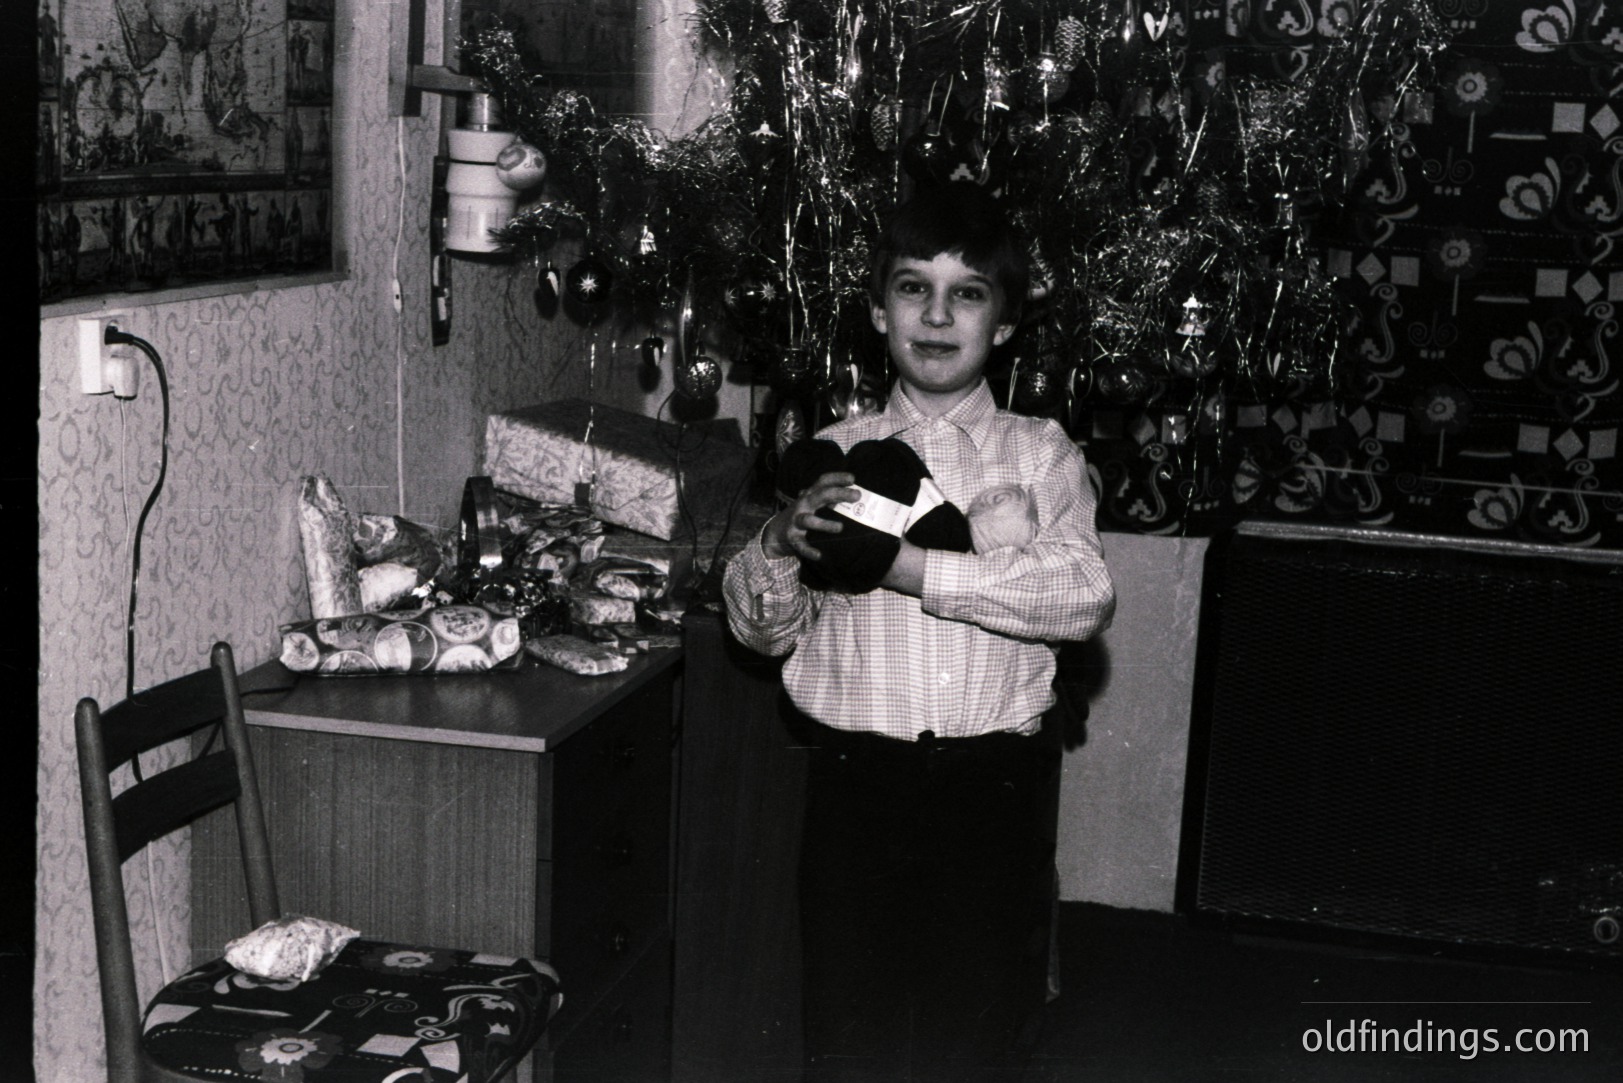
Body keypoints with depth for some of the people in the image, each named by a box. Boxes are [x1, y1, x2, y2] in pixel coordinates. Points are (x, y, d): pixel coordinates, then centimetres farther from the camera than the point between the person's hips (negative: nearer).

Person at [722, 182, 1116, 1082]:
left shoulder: (1040, 453, 3)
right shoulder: (834, 454, 7)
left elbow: (1086, 594, -15)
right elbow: (761, 628, 9)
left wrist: (915, 566, -21)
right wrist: (780, 543, -13)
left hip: (994, 788, -1)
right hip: (856, 782, 1)